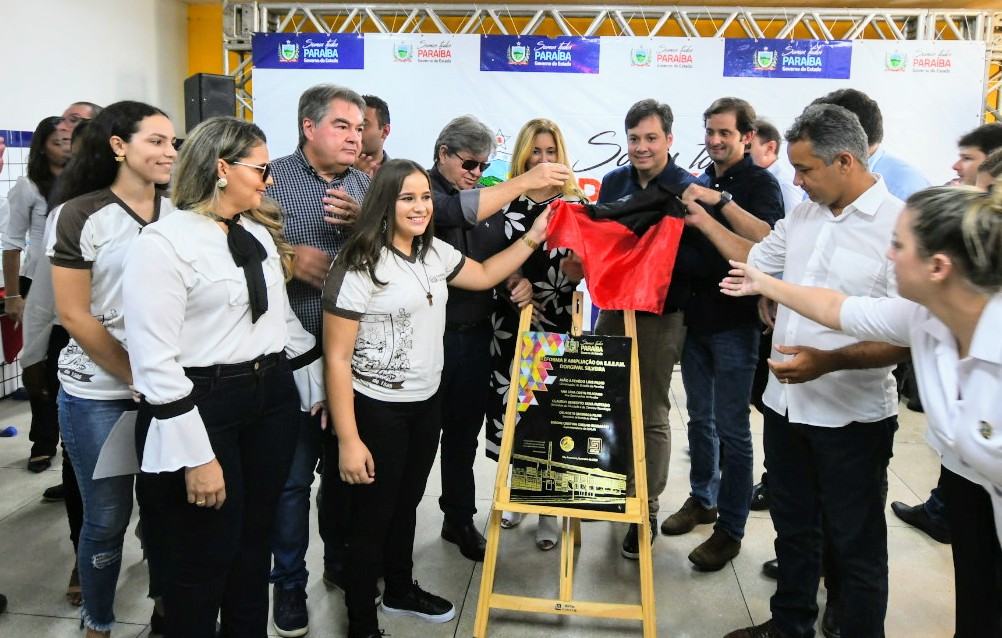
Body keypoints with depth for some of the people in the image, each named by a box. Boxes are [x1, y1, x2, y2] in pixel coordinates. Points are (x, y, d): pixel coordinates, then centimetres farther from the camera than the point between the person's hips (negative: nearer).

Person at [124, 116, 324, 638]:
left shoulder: (260, 233, 9)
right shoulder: (164, 242, -14)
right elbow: (155, 360, -18)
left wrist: (319, 390, 16)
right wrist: (196, 457, -19)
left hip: (272, 400, 7)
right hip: (202, 408, -7)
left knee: (255, 542, 17)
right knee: (206, 558, 6)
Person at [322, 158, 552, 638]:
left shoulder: (434, 252, 5)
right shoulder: (359, 266, -19)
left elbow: (483, 275, 22)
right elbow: (337, 358, -18)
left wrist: (532, 239, 10)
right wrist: (348, 441, -20)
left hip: (426, 402, 7)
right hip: (378, 410, -7)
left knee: (407, 503, 22)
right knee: (372, 517, 7)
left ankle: (400, 589, 44)